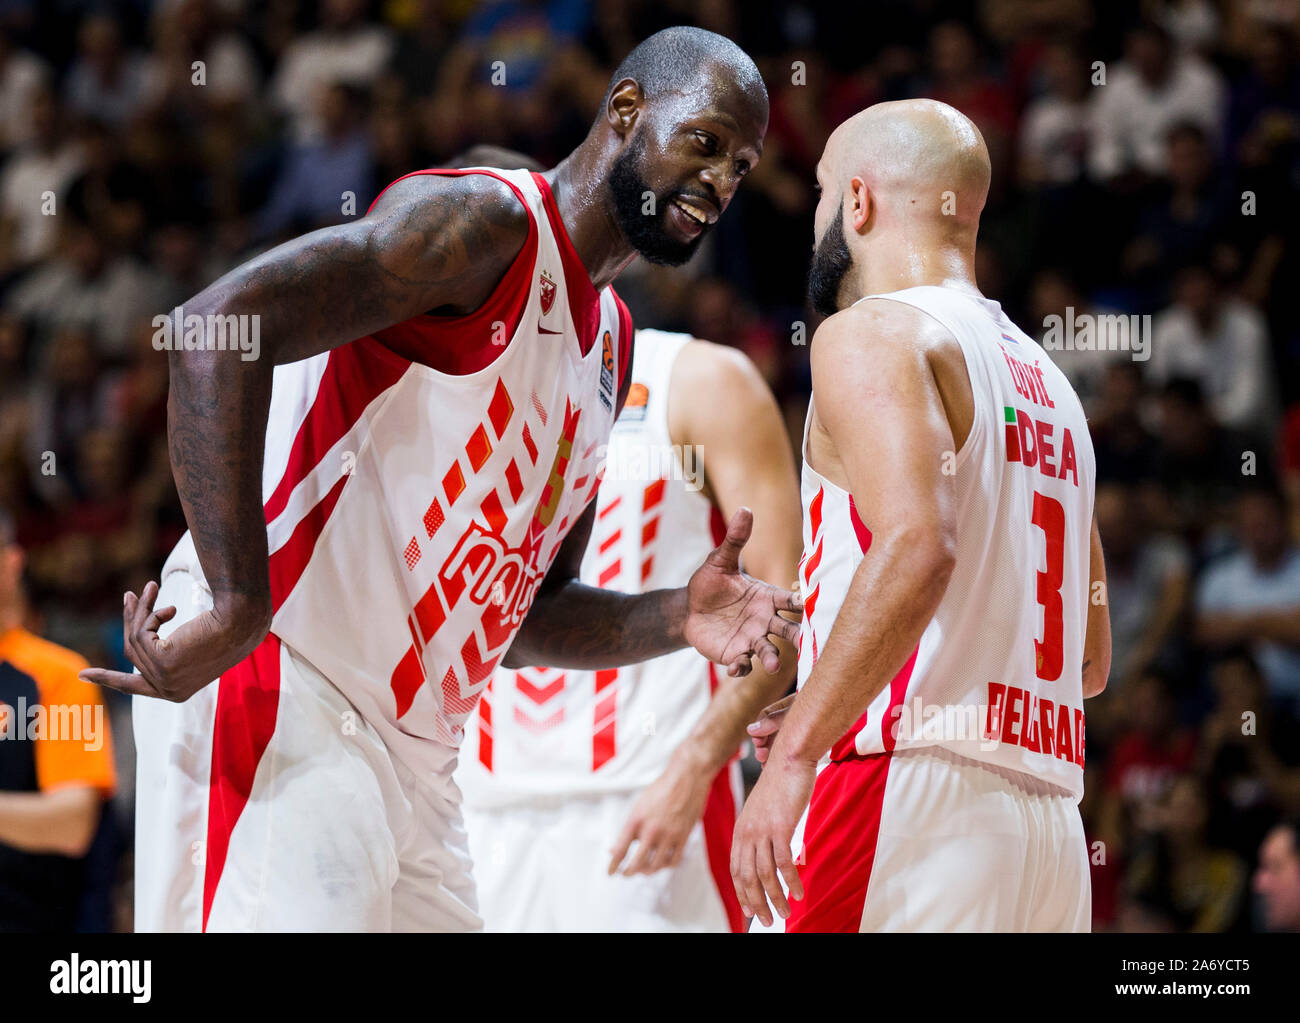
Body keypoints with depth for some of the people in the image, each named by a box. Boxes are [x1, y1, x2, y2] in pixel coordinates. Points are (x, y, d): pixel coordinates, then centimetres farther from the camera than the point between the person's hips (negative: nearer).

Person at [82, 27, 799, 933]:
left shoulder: (609, 343, 21)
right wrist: (238, 609, -27)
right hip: (281, 687, -10)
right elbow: (217, 329, -22)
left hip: (411, 748, 10)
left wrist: (673, 622, 6)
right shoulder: (485, 222, -9)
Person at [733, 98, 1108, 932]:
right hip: (1049, 823, 9)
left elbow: (916, 547, -22)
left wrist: (797, 750, -23)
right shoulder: (1045, 381, 25)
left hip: (914, 793, -9)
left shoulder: (872, 334, -2)